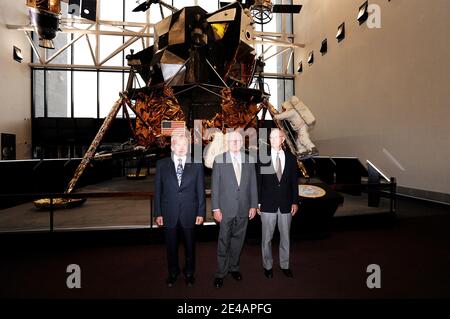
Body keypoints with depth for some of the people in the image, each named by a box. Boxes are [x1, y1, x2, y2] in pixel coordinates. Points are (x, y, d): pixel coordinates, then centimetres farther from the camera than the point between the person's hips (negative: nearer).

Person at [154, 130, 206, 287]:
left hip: (189, 213, 0)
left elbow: (201, 190, 0)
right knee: (171, 245, 16)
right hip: (169, 213, 1)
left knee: (189, 245, 15)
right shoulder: (162, 164, 0)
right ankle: (173, 272, 40)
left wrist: (201, 212, -3)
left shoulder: (197, 165, -1)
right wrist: (158, 213, -1)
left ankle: (189, 272, 38)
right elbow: (158, 190, 2)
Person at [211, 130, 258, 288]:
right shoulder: (219, 160, -4)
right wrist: (216, 208, -8)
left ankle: (234, 267, 35)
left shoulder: (249, 160, 4)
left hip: (244, 209, 3)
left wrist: (253, 205, 3)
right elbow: (215, 186, -4)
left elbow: (253, 185, 6)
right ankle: (221, 273, 23)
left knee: (238, 239, 15)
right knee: (224, 242, 6)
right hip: (226, 208, -2)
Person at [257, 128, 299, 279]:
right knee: (267, 238, 9)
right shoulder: (262, 158, -5)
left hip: (286, 204, 2)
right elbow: (258, 182, -3)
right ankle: (267, 265, 29)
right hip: (268, 204, -2)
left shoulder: (291, 158, 3)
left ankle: (285, 265, 34)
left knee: (285, 237, 15)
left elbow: (294, 182, 6)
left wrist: (295, 202, 3)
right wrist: (257, 203, -5)